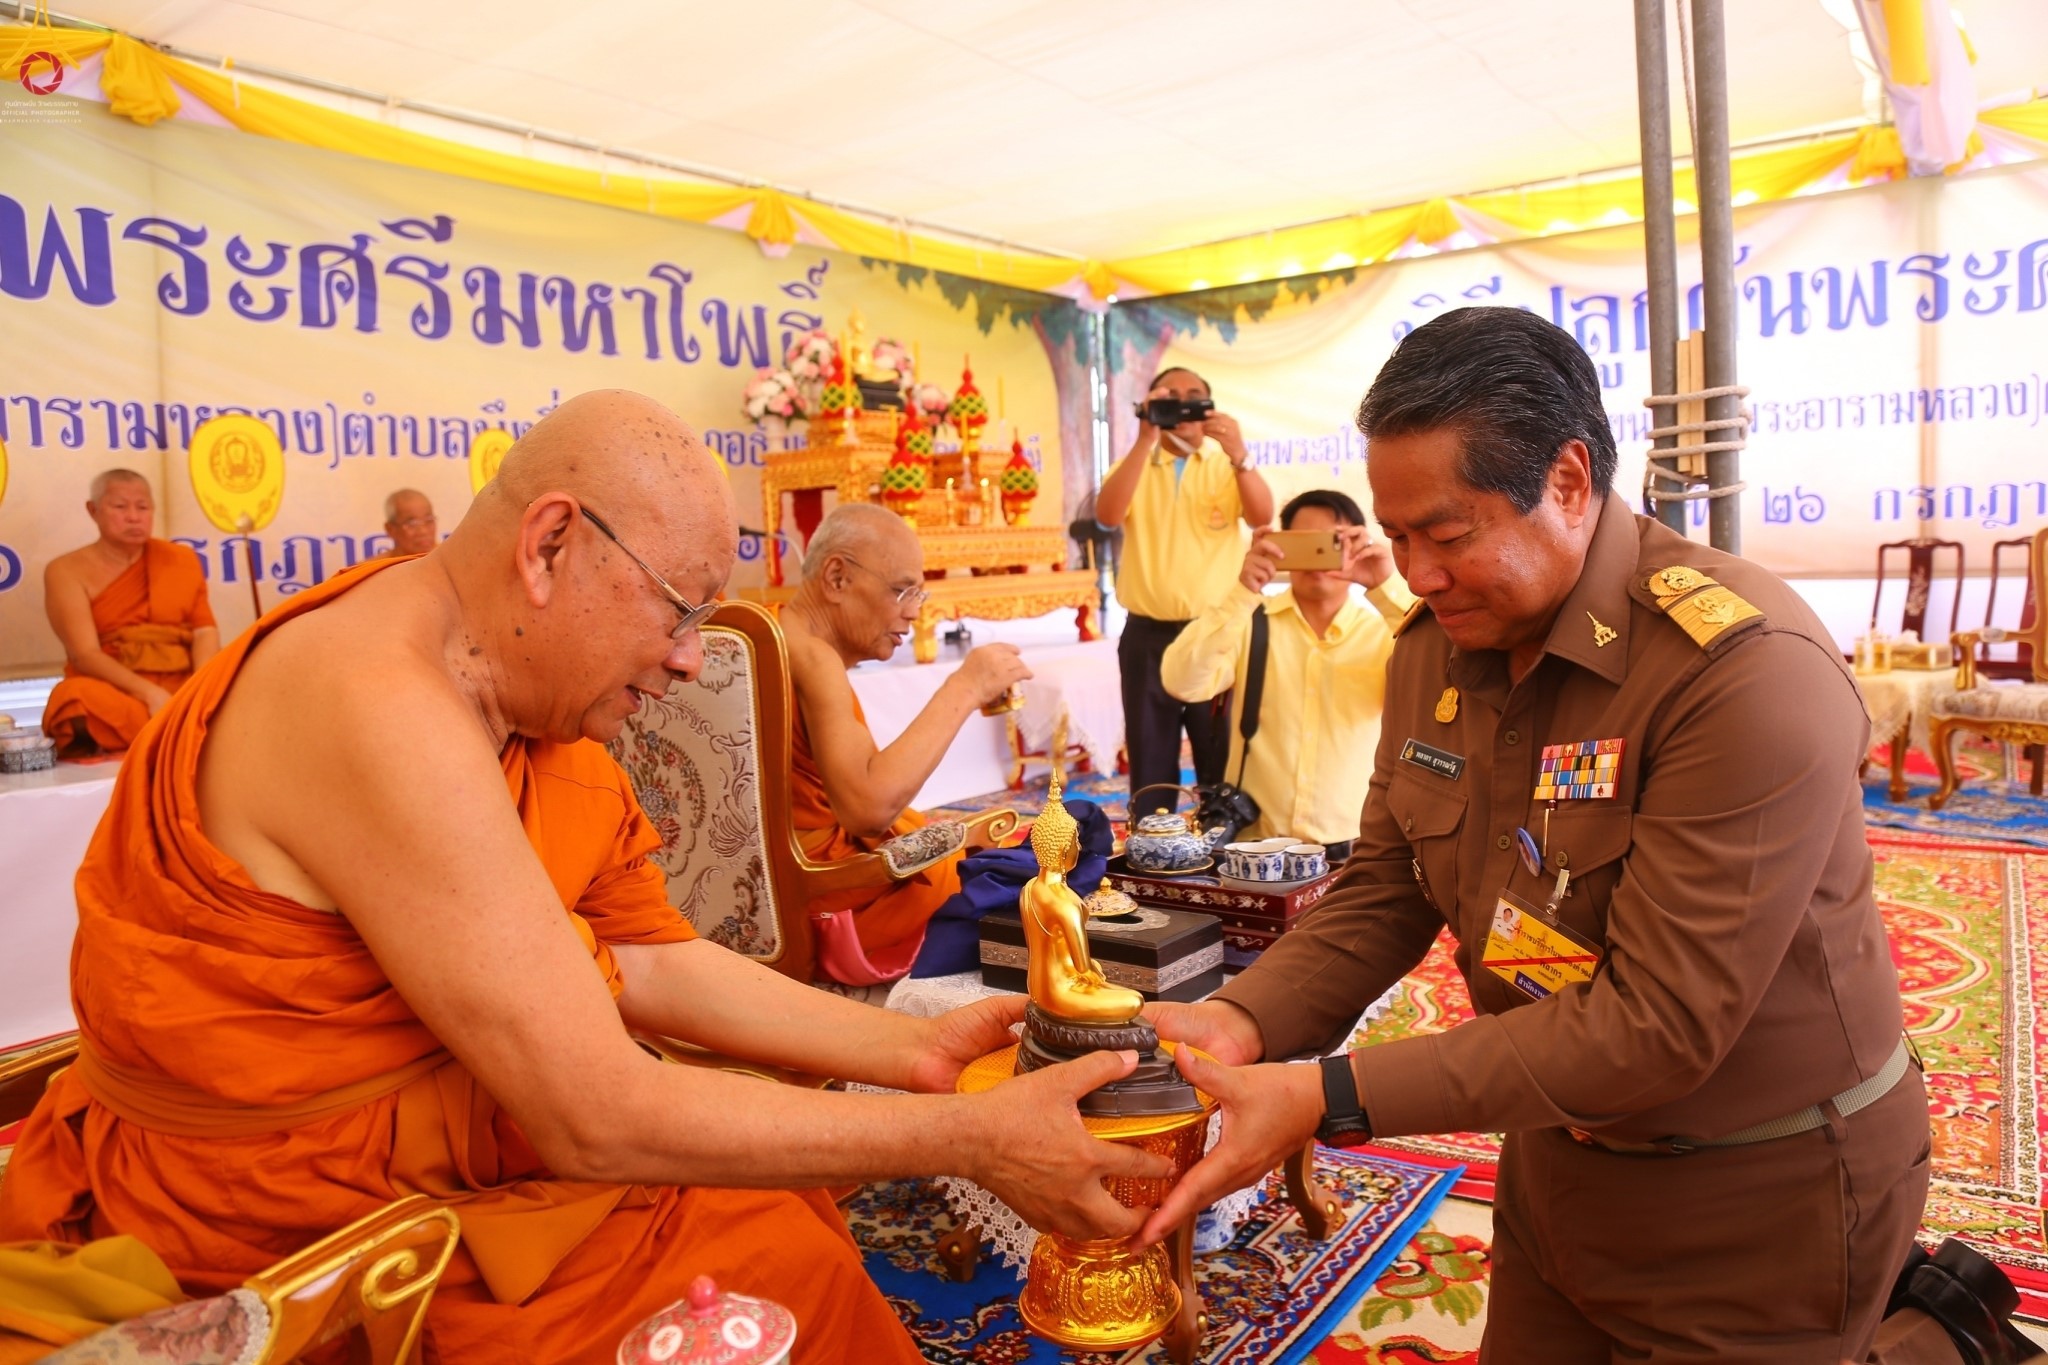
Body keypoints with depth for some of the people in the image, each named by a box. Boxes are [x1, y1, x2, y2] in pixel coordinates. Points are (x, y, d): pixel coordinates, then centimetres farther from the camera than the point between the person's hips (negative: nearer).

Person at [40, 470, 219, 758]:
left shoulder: (180, 560, 14)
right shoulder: (68, 572, 4)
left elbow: (204, 629, 4)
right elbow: (85, 654, -7)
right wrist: (150, 694, -23)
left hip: (182, 693, 2)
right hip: (112, 695, -2)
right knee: (83, 696, -37)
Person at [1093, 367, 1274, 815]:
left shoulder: (1229, 466, 7)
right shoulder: (1135, 467, 8)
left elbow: (1262, 517, -13)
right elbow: (1107, 516, -13)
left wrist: (1238, 453, -29)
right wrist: (1145, 440, -21)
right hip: (1148, 636, 1)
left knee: (1226, 763, 5)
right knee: (1150, 765, 8)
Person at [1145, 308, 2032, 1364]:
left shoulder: (1751, 671, -27)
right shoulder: (1433, 647, -4)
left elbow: (1660, 1023, -29)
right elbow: (1383, 889, -1)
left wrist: (1330, 1098, -33)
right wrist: (1244, 1021, -19)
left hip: (1757, 1198, -6)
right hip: (1556, 1156, 6)